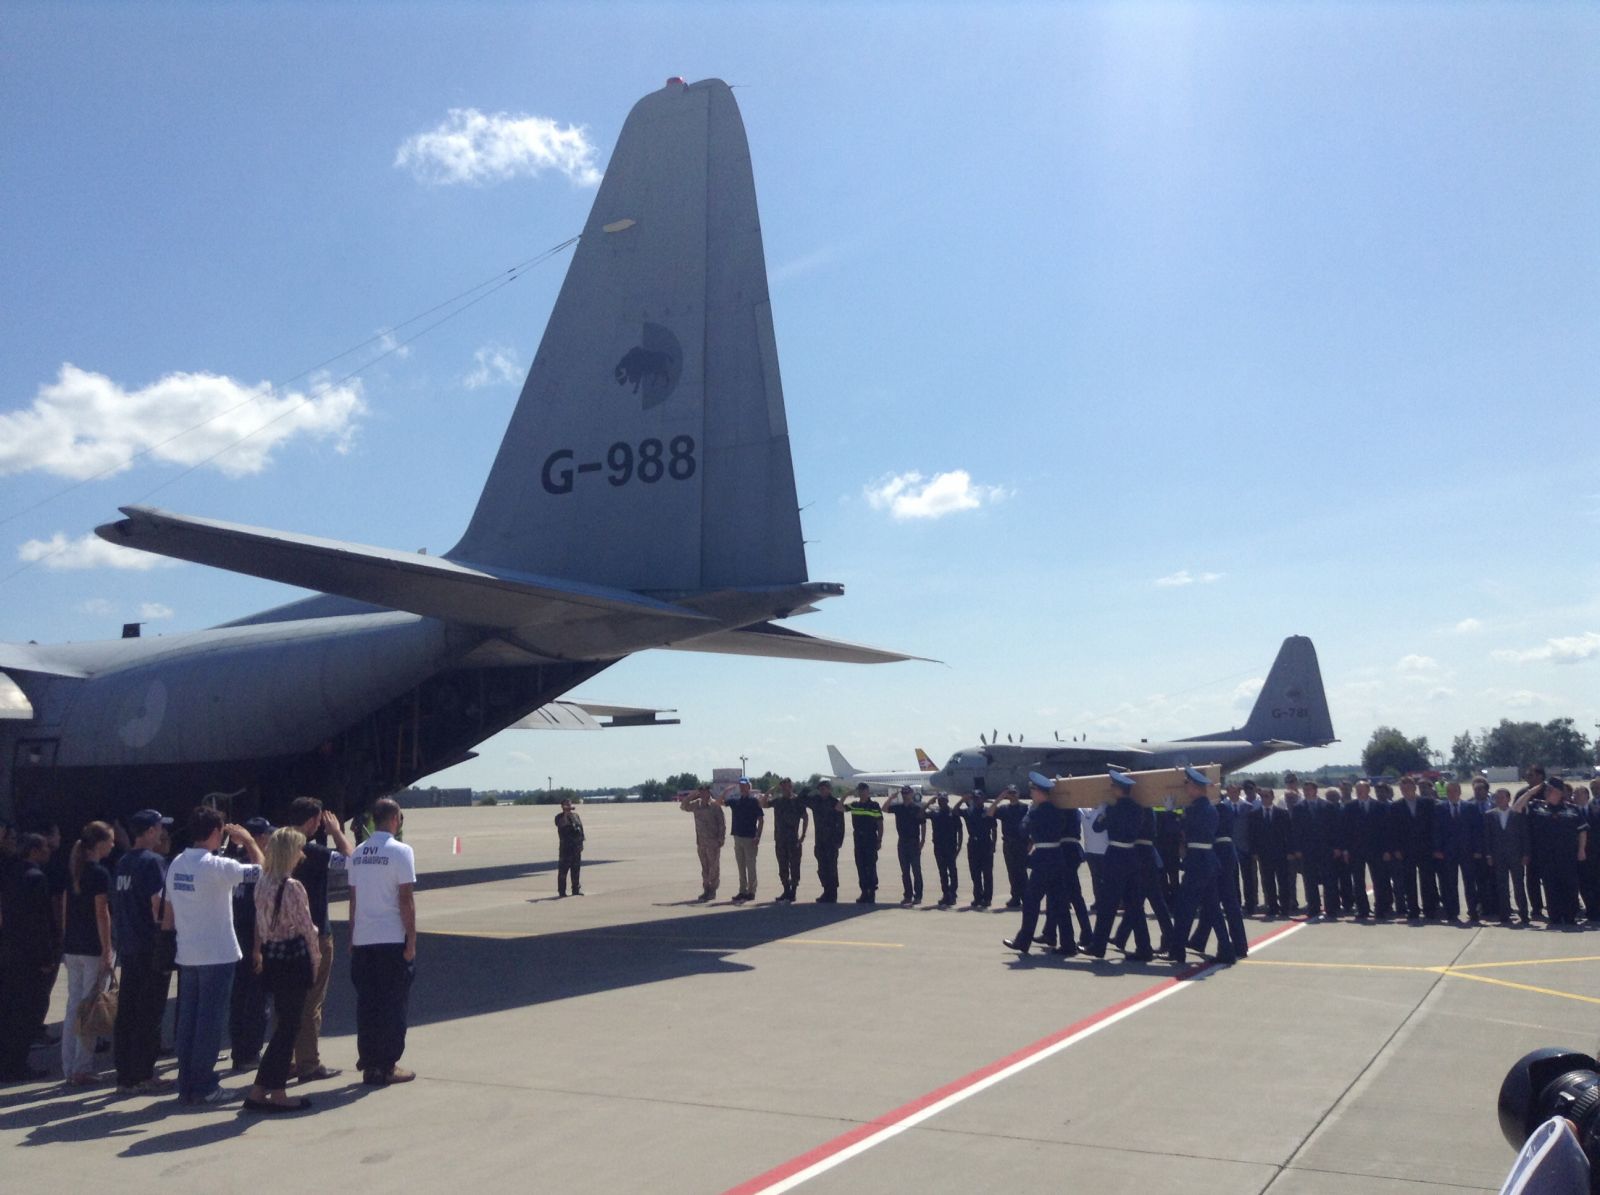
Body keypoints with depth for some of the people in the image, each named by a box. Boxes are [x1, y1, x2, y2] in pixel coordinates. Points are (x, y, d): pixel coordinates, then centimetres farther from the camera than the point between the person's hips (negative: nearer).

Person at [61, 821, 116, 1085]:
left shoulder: (72, 870, 9)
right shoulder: (100, 873, -13)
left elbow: (66, 908, 13)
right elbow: (102, 914, -15)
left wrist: (66, 943, 18)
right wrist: (107, 951, -13)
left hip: (72, 947, 7)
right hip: (94, 949, -7)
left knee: (73, 1006, 12)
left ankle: (68, 1067, 17)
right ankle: (82, 1069, 1)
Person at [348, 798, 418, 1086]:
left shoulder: (357, 854, 9)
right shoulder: (400, 851, -10)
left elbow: (353, 898, 12)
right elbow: (406, 899, -12)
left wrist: (352, 937, 18)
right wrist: (412, 940, -8)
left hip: (362, 941, 6)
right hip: (392, 940, -6)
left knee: (366, 1003, 12)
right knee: (392, 1004, 3)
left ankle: (368, 1063, 17)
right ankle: (386, 1066, 6)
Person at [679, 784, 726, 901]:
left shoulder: (715, 806, -10)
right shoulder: (696, 805, 7)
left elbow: (722, 823, -9)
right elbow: (683, 806, 15)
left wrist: (721, 839, -14)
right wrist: (691, 796, 2)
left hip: (713, 842, -6)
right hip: (701, 842, 6)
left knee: (714, 867, 0)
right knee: (704, 867, 11)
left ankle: (713, 890, 6)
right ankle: (706, 890, 18)